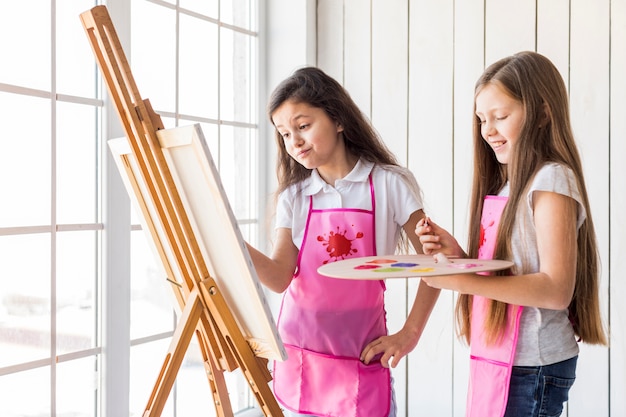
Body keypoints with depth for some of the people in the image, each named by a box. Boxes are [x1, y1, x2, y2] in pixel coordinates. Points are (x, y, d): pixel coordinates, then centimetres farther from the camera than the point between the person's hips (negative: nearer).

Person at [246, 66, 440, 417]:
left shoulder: (390, 185, -4)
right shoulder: (293, 197, 4)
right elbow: (280, 277, -7)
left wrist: (410, 333, -7)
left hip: (361, 359, -3)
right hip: (299, 355, 3)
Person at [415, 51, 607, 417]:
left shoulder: (553, 180, -12)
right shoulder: (505, 185, 12)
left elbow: (557, 289, -20)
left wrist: (460, 280, -24)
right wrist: (457, 254, -3)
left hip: (533, 367, -7)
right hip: (495, 360, 7)